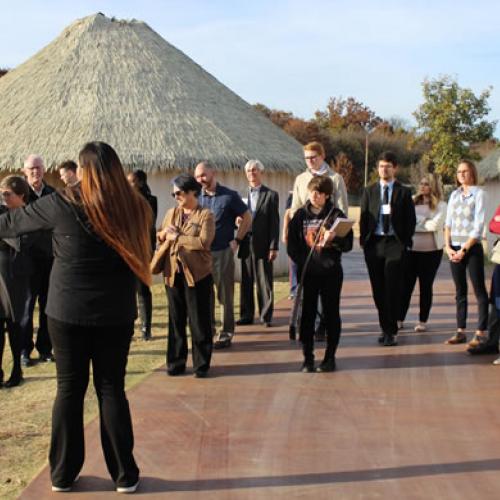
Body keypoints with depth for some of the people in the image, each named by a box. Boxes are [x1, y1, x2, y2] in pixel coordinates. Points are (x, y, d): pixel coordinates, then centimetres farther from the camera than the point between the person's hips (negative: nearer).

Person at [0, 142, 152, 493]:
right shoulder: (133, 208, -3)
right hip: (115, 315, 1)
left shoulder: (62, 205, -8)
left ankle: (63, 474, 18)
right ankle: (125, 475, 13)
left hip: (67, 312, -1)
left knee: (69, 389, 9)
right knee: (112, 389, 9)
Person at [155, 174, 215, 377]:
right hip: (173, 273, 5)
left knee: (199, 320, 1)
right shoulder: (172, 213, 15)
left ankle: (201, 364, 11)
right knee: (176, 319, 10)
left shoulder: (206, 215, -3)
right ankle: (176, 362, 19)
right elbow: (159, 236, 19)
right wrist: (164, 234, -4)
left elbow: (204, 242, -17)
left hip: (197, 274, -5)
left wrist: (177, 237, -12)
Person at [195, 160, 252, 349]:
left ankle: (226, 334, 10)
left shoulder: (229, 196, -4)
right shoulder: (197, 198, 4)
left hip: (223, 252, -3)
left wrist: (236, 240, -4)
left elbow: (247, 218, 2)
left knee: (225, 295, 2)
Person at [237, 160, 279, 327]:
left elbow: (274, 223, -4)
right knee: (246, 283, 8)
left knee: (264, 282, 1)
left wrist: (273, 247, -9)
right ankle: (246, 315, 15)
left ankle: (266, 316, 7)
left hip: (263, 246, -3)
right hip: (246, 245, 3)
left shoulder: (271, 195, 1)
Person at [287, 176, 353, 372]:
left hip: (331, 271, -1)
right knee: (307, 313, 2)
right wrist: (301, 261, -7)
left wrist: (333, 239, -20)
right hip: (307, 272, 2)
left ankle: (330, 357, 14)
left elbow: (348, 244, -1)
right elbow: (292, 244, 7)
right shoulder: (300, 215, 6)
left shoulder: (336, 215, 0)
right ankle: (308, 358, 11)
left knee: (331, 313, 4)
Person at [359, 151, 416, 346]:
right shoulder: (369, 191, 11)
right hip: (374, 243, 3)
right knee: (378, 289, 6)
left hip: (395, 243, -3)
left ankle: (391, 331, -2)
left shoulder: (404, 192, 4)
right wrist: (363, 241, 3)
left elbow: (411, 220, 4)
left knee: (392, 289, -7)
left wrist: (405, 242, -4)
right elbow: (363, 218, 10)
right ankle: (385, 328, 18)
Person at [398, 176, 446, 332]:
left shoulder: (440, 205, -1)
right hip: (411, 249, 3)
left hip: (431, 251, -3)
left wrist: (415, 223, -6)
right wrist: (424, 221, -7)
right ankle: (399, 319, 9)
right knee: (406, 285, 3)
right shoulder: (412, 202, 10)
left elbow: (435, 225, -14)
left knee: (426, 286, 7)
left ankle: (423, 321, 14)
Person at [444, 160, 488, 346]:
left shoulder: (479, 194, -4)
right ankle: (460, 331, 13)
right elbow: (448, 222, 11)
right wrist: (448, 246, -2)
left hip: (472, 248, -5)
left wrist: (464, 250, -14)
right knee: (460, 292, 8)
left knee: (479, 291, -2)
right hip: (454, 249, 5)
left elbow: (478, 226, -10)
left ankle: (481, 332, 0)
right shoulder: (454, 195, 12)